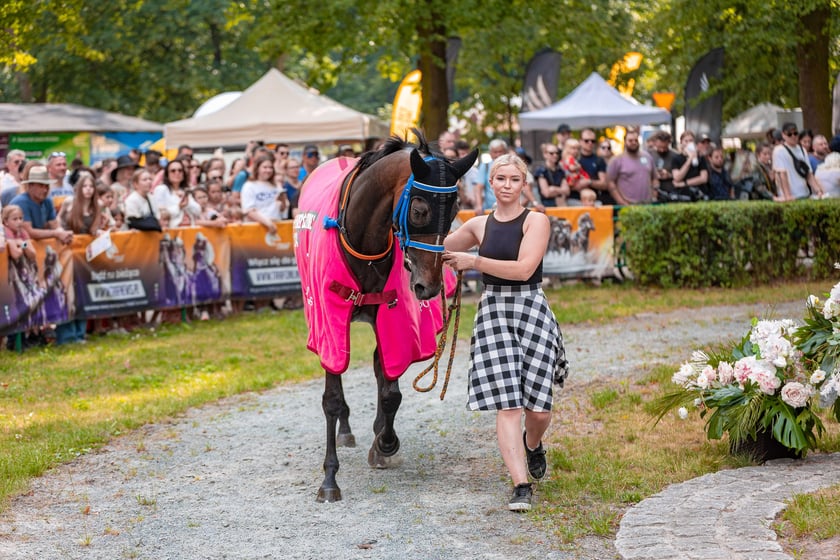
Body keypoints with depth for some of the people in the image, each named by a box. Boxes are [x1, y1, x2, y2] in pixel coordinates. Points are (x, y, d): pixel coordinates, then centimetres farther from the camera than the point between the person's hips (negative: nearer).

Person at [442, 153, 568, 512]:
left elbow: (523, 268, -15)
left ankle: (532, 444, 36)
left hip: (531, 308, -2)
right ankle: (521, 484, -12)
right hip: (492, 311, 2)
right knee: (507, 404, -10)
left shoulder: (536, 221, -2)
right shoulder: (479, 225, 11)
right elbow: (439, 249, 23)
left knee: (538, 407, 0)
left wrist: (473, 261, -15)